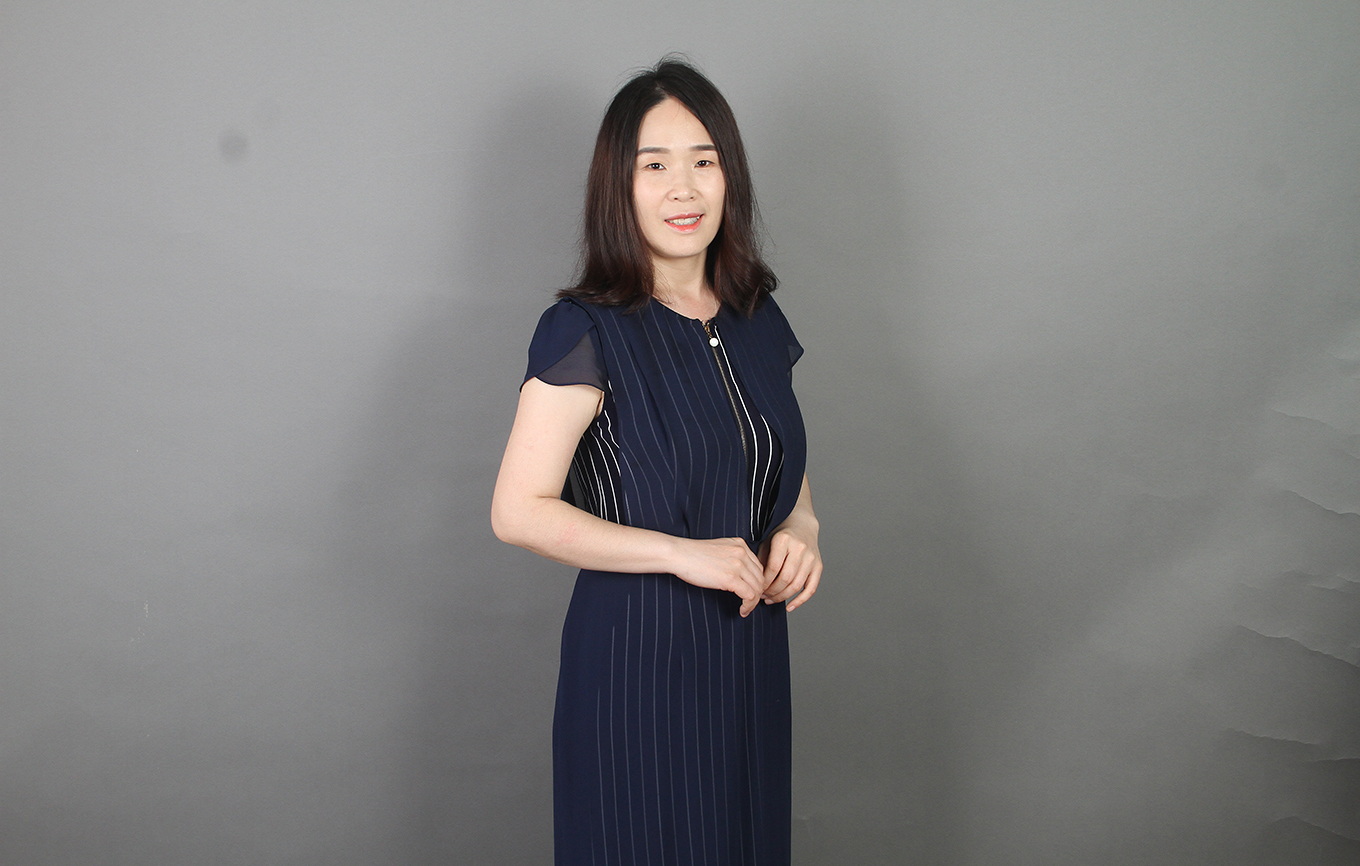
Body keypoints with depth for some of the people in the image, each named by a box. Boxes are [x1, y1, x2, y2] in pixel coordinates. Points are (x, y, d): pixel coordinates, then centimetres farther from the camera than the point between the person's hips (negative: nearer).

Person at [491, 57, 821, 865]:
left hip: (749, 648, 6)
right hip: (637, 653, -6)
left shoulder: (757, 319, 6)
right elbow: (519, 510, -17)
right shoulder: (586, 331, -13)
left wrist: (802, 529, -4)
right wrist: (683, 554, -20)